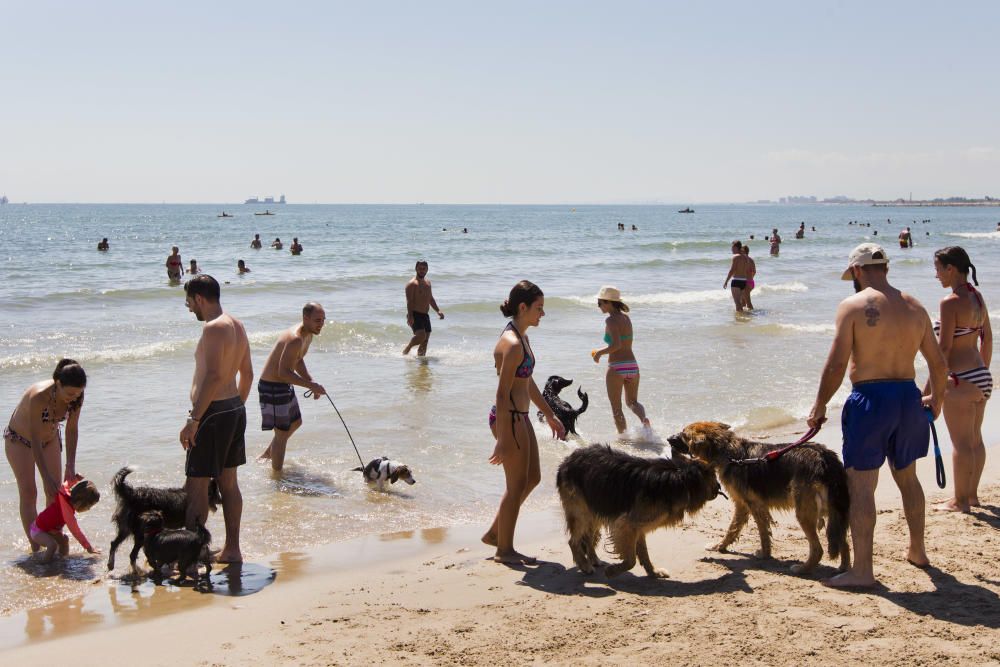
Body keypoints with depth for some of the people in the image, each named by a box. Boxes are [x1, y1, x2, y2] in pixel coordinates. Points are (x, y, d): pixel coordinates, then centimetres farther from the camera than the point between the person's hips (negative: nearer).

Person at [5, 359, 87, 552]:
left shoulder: (76, 397, -24)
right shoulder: (39, 396, -40)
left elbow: (72, 430, -11)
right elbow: (35, 441, -35)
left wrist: (70, 467, -14)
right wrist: (47, 477, -34)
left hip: (50, 439, 5)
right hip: (20, 440, -5)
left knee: (55, 492, -1)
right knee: (28, 493, -8)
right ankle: (35, 547, -5)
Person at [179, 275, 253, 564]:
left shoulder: (213, 328, -17)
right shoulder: (237, 325, 12)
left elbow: (213, 376, -25)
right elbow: (247, 373, 18)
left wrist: (193, 419, -24)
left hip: (214, 412, -10)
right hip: (235, 410, 10)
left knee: (196, 486, -4)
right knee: (228, 482, 15)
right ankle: (232, 549, 21)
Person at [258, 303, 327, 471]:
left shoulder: (308, 334, 4)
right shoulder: (295, 339, -29)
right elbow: (283, 372, -32)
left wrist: (311, 381, 6)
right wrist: (311, 385, -30)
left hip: (284, 385, 10)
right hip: (272, 387, -10)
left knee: (296, 422, 25)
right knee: (282, 432, -2)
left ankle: (267, 454, 43)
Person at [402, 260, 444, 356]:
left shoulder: (427, 282, 17)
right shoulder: (412, 283, -9)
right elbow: (409, 301, -18)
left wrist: (438, 311, 16)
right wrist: (410, 316, -28)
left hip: (425, 316, 8)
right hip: (415, 315, -8)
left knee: (425, 341, 5)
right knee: (421, 336, -23)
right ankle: (407, 349, -1)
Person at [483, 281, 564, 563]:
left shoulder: (521, 338, 10)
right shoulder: (512, 343, -21)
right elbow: (502, 393, -22)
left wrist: (550, 416, 25)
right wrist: (503, 440, -22)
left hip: (520, 417, 10)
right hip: (508, 419, -10)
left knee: (532, 478, 19)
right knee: (517, 484, 3)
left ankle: (495, 533, 30)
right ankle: (504, 549, 19)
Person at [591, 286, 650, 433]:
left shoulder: (611, 320, -12)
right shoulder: (626, 318, 12)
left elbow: (616, 345, -24)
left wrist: (599, 353, -9)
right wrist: (602, 351, 22)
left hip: (616, 367, -7)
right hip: (632, 366, 7)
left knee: (616, 408, 7)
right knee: (632, 402, 21)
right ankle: (644, 418, -7)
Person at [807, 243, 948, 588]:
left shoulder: (853, 306, -8)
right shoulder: (915, 307, 8)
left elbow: (837, 364, -13)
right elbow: (938, 362, 14)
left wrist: (819, 405, -2)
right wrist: (936, 398, 31)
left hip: (871, 399, -6)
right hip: (908, 396, 6)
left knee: (860, 485, -1)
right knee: (907, 477, 23)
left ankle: (862, 570, 0)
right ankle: (917, 551, 38)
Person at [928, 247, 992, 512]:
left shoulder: (950, 302, -17)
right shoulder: (977, 297, 8)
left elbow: (944, 348, -18)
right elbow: (987, 338, 16)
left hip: (961, 380, -9)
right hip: (982, 377, 9)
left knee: (961, 443, 1)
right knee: (975, 439, 17)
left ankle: (960, 501, 9)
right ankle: (971, 494, 29)